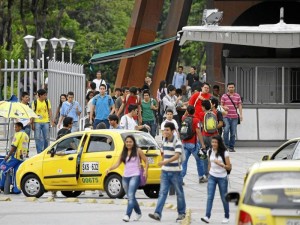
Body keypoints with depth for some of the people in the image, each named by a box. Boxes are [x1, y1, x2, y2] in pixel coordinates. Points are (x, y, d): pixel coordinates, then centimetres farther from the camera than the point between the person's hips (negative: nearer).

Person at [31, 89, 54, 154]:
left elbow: (49, 111, 8)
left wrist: (51, 121, 1)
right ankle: (39, 153, 4)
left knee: (46, 138, 5)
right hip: (37, 122, -2)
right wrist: (32, 124, -2)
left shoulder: (47, 101, 3)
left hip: (46, 122, 2)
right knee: (38, 138, -1)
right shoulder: (35, 102, -4)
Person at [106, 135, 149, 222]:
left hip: (135, 176, -6)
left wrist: (146, 170, -11)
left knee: (131, 195, -19)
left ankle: (127, 215, -26)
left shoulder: (138, 151, 2)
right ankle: (138, 213, 31)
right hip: (125, 177, 6)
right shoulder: (123, 153, 13)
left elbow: (146, 161, 5)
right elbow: (117, 164, 6)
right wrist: (110, 169, -11)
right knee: (130, 197, 12)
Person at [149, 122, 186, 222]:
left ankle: (181, 213, 19)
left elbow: (177, 156, -25)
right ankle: (157, 214, -14)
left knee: (179, 193, 7)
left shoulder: (177, 142, -12)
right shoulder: (164, 142, 10)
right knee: (162, 193, -4)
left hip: (175, 172, -6)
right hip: (165, 171, 6)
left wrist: (165, 161, -37)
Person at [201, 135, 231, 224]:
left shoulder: (224, 153, -10)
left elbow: (229, 167, -10)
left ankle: (226, 217, 22)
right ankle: (207, 216, -17)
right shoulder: (210, 152, 3)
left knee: (224, 198, 7)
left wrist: (220, 164, -26)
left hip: (222, 178, -3)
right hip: (212, 177, 3)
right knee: (210, 197, -9)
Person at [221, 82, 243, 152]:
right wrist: (224, 107, -14)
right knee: (226, 130, -18)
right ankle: (226, 145, -6)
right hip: (226, 117, -2)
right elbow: (221, 105, 8)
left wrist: (241, 114, 3)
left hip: (234, 117, 2)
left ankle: (231, 147, 10)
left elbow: (239, 106, 12)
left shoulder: (237, 96, 10)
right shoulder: (224, 96, 5)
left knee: (233, 133, 2)